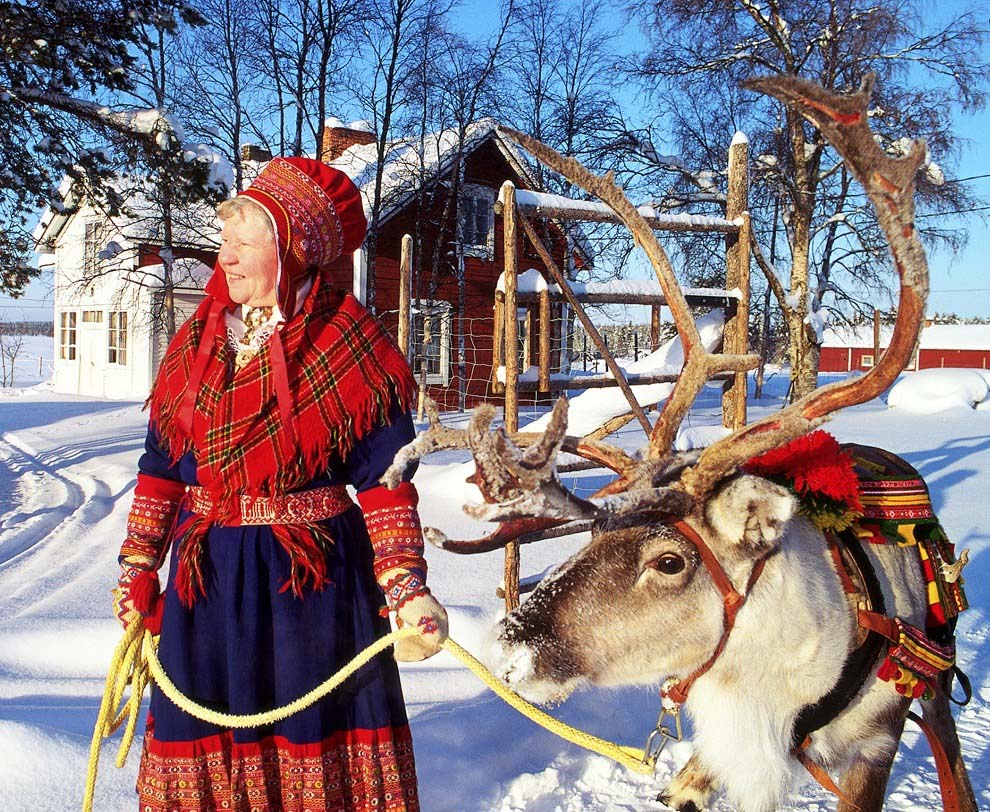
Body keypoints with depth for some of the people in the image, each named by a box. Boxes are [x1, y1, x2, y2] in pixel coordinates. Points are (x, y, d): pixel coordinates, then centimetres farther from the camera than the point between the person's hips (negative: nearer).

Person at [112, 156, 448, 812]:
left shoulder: (352, 346, -10)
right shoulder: (197, 342, 5)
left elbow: (384, 480, -12)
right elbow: (162, 466, 11)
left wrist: (405, 590, -20)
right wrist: (138, 567, 10)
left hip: (316, 575, -4)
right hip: (207, 573, 5)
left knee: (317, 733, 9)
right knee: (206, 733, 14)